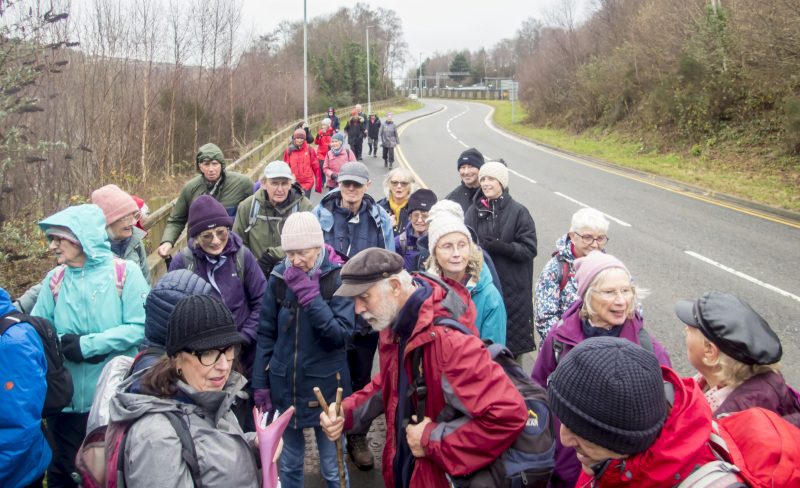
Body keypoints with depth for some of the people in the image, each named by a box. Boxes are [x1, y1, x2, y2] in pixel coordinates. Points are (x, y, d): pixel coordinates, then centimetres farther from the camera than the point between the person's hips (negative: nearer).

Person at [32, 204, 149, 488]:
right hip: (68, 401, 3)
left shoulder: (124, 273, -7)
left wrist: (87, 345, -17)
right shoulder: (55, 279, 4)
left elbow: (140, 327, -14)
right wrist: (63, 344, -17)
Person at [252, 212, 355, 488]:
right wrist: (260, 383, 3)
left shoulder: (337, 278, -11)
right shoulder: (279, 278, -2)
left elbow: (342, 335, -20)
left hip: (325, 386, -3)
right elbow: (266, 334, 5)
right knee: (289, 463, 18)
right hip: (284, 386, 3)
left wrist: (310, 295, -25)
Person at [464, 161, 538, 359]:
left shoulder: (518, 212, -3)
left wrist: (502, 247, -21)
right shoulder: (473, 212, 7)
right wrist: (479, 247, -15)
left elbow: (529, 249, -6)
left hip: (512, 287, -3)